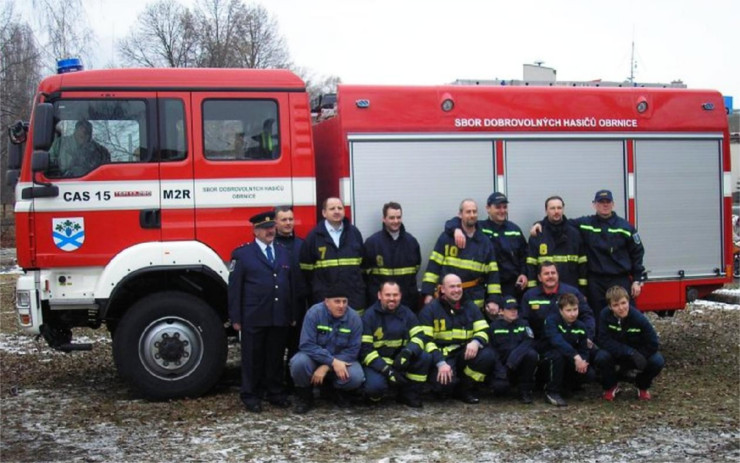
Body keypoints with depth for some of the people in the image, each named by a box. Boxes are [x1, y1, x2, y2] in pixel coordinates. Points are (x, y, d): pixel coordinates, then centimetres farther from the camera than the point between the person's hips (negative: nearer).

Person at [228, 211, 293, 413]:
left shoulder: (284, 253, 15)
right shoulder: (242, 254, 1)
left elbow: (290, 285, 13)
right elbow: (234, 288, -2)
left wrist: (292, 314, 7)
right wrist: (235, 318, -7)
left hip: (280, 318, 4)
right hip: (253, 318, -4)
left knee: (276, 357, 10)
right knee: (252, 357, 4)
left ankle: (275, 392, 21)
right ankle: (250, 395, 14)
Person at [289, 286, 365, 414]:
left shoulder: (354, 318, -13)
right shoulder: (314, 313, -18)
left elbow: (352, 350, -13)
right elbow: (307, 345, -22)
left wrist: (326, 367, -24)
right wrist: (333, 362, -31)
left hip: (342, 359, 1)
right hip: (314, 358, -1)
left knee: (356, 377, -30)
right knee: (299, 363, -34)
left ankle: (339, 390, 9)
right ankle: (305, 396, -2)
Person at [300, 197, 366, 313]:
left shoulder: (354, 233, 9)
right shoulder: (314, 236, 2)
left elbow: (363, 263, 15)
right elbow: (306, 268, 6)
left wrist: (360, 285, 13)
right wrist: (316, 287, 8)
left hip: (354, 298, 2)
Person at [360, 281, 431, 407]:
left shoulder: (406, 313, 4)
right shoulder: (369, 316, -9)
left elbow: (419, 336, -5)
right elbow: (365, 349, -14)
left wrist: (408, 352, -28)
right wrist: (387, 370, -24)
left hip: (400, 361, 4)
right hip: (376, 363, -4)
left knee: (425, 358, -21)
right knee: (375, 386, -34)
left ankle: (409, 395, -3)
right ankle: (374, 395, 6)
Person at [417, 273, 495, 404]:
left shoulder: (470, 307, 11)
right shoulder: (430, 309, -2)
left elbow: (483, 330, 7)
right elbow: (425, 339, -9)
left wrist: (476, 342, -19)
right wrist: (441, 363, -22)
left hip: (465, 353, 4)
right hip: (441, 355, -4)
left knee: (487, 354, -25)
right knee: (445, 383, -33)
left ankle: (464, 389, -2)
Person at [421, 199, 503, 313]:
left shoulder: (485, 242, 7)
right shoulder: (447, 237, 0)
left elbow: (492, 273, 5)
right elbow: (434, 265, -2)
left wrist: (494, 299, -2)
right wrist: (428, 292, -8)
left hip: (475, 303, 2)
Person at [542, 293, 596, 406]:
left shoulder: (580, 326, -2)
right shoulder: (552, 320, -17)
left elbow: (584, 350, -1)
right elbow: (557, 341, -33)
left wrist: (583, 361, -25)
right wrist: (575, 356, -41)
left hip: (569, 364, 5)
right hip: (549, 360, -5)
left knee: (590, 374, -19)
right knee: (558, 353, -38)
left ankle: (564, 385, 10)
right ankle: (552, 391, -19)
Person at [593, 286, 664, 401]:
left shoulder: (639, 318, -24)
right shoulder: (605, 315, -23)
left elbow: (653, 344, -21)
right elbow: (604, 341, -26)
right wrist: (629, 352, -34)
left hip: (638, 354, 0)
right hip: (615, 354, 0)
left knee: (658, 361, -27)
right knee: (601, 357, -33)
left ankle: (642, 386, 7)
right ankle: (611, 387, 0)